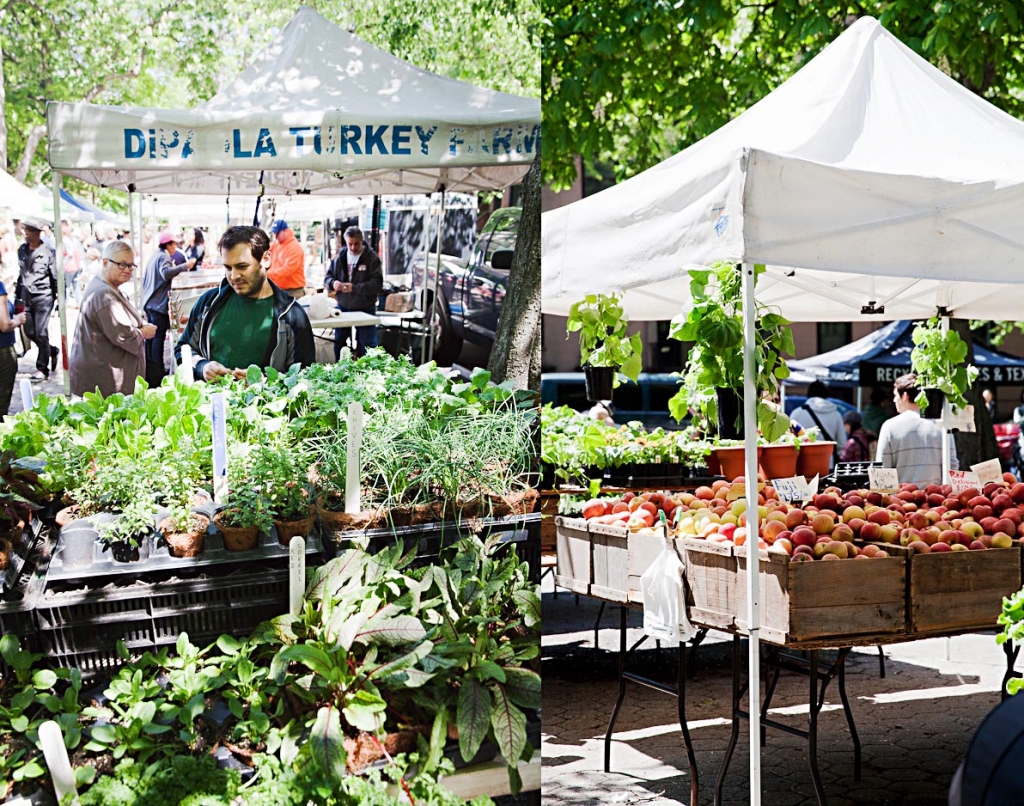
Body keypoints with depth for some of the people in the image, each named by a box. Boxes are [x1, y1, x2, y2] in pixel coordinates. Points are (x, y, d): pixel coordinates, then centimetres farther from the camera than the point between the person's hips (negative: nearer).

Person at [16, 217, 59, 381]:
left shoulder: (48, 252, -7)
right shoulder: (22, 250, 9)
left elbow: (56, 277, -5)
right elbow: (21, 274, 18)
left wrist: (60, 300, -7)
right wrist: (18, 294, 17)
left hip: (43, 296, -6)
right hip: (26, 296, 6)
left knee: (41, 333, -6)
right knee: (30, 333, 9)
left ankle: (42, 369, 4)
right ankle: (53, 352, 32)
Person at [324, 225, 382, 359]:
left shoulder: (371, 258, -9)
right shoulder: (339, 257, 4)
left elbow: (377, 283, -17)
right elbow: (327, 277, 8)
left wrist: (355, 288, -28)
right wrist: (333, 283, -17)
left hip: (365, 309, -4)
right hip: (343, 307, 4)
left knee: (366, 345, 1)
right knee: (339, 342, 12)